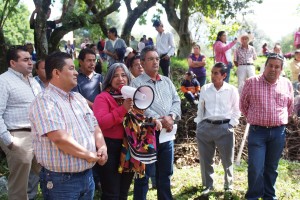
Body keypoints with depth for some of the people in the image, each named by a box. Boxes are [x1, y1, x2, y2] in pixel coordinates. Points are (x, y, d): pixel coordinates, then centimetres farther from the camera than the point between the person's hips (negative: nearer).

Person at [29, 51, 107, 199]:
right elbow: (60, 138, -24)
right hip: (60, 180, -8)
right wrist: (89, 155, -14)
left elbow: (94, 127, 15)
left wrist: (102, 148, -5)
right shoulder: (44, 101, -14)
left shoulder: (78, 98, 13)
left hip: (87, 175, 8)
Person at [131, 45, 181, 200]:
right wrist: (160, 120, -18)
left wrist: (171, 117, -10)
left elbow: (176, 101, 9)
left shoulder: (167, 81, 15)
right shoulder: (137, 83, -5)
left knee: (165, 173, 15)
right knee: (143, 174, 4)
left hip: (167, 133, 6)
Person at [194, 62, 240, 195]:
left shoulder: (232, 90, -1)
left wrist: (231, 125, -4)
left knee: (227, 159, 8)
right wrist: (199, 125, 8)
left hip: (224, 127, -2)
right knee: (205, 159, 10)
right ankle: (208, 185, 26)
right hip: (205, 126, 2)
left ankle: (228, 185, 27)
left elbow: (236, 110, 4)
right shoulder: (205, 89, 5)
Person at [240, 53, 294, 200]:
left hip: (278, 133, 3)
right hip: (257, 131, -2)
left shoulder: (287, 84, 5)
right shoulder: (251, 82, -3)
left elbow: (290, 106, 20)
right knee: (255, 168, -6)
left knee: (271, 167, 13)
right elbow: (243, 105, 8)